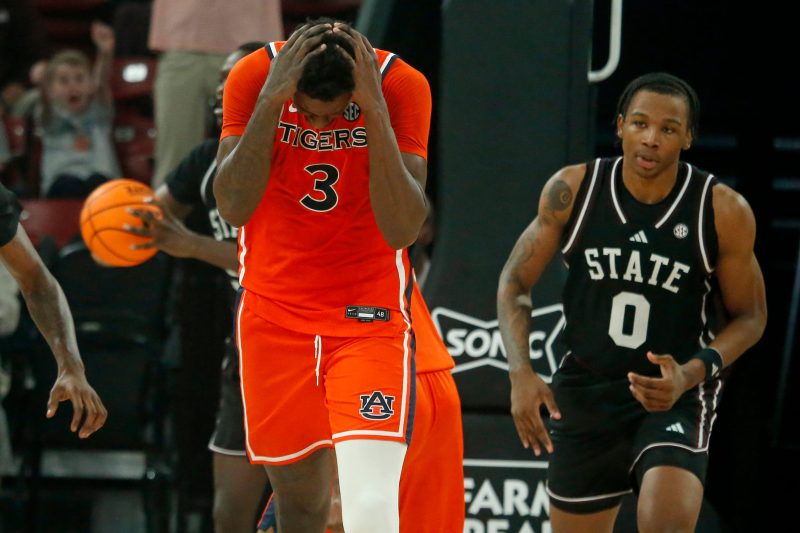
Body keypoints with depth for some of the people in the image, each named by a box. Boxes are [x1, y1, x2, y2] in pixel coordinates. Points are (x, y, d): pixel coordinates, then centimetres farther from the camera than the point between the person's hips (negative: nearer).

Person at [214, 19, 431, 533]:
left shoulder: (401, 85, -16)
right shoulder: (254, 76, -12)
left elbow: (403, 230, -23)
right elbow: (234, 208, -22)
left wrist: (375, 110, -31)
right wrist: (271, 100, -30)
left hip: (370, 315, -2)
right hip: (274, 312, 2)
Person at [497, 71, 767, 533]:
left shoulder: (724, 212, -11)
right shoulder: (573, 190, -7)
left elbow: (750, 316, -1)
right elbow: (516, 282, 2)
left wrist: (692, 374, -19)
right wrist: (522, 373, -13)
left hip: (675, 394, -3)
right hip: (585, 391, 3)